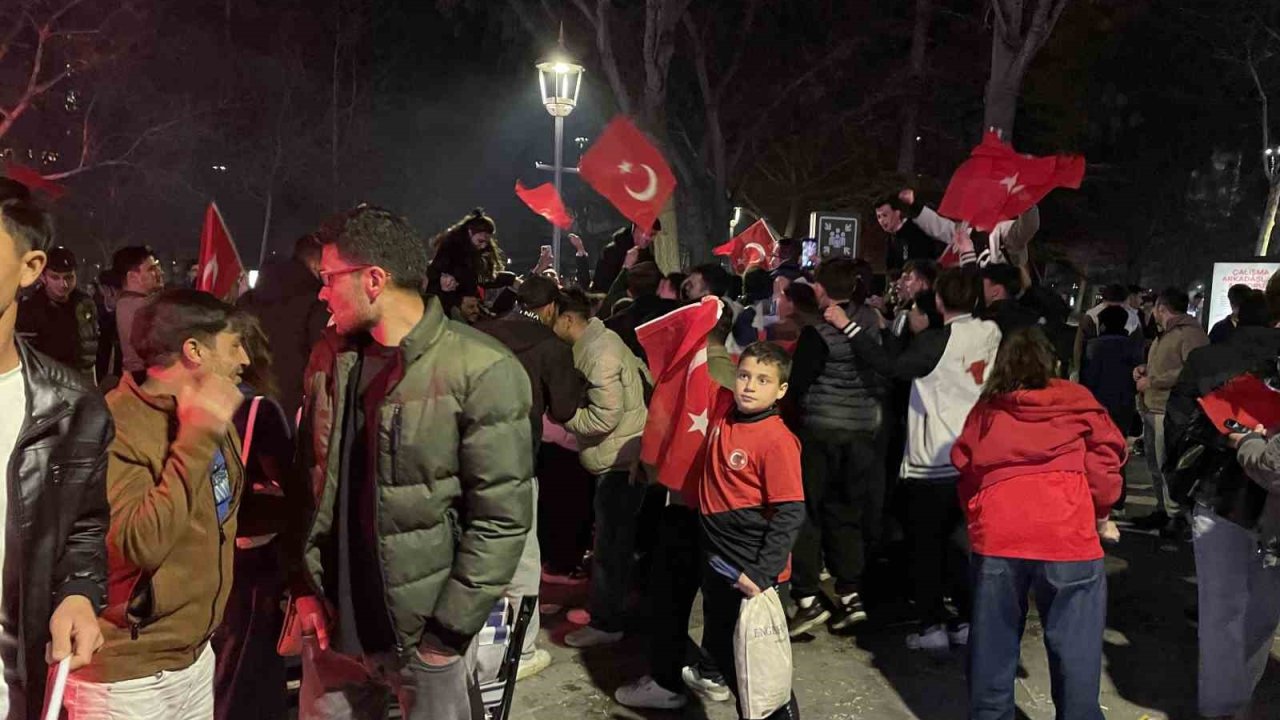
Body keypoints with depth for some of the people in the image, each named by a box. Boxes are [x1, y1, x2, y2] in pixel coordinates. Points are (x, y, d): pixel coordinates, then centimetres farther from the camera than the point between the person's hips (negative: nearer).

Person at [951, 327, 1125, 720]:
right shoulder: (1076, 400, 14)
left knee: (993, 643, 13)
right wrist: (1101, 513, 21)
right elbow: (1105, 455, 8)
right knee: (1074, 648, 4)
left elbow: (965, 472, 19)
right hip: (1066, 533, -2)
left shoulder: (985, 411, 19)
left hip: (997, 532, 2)